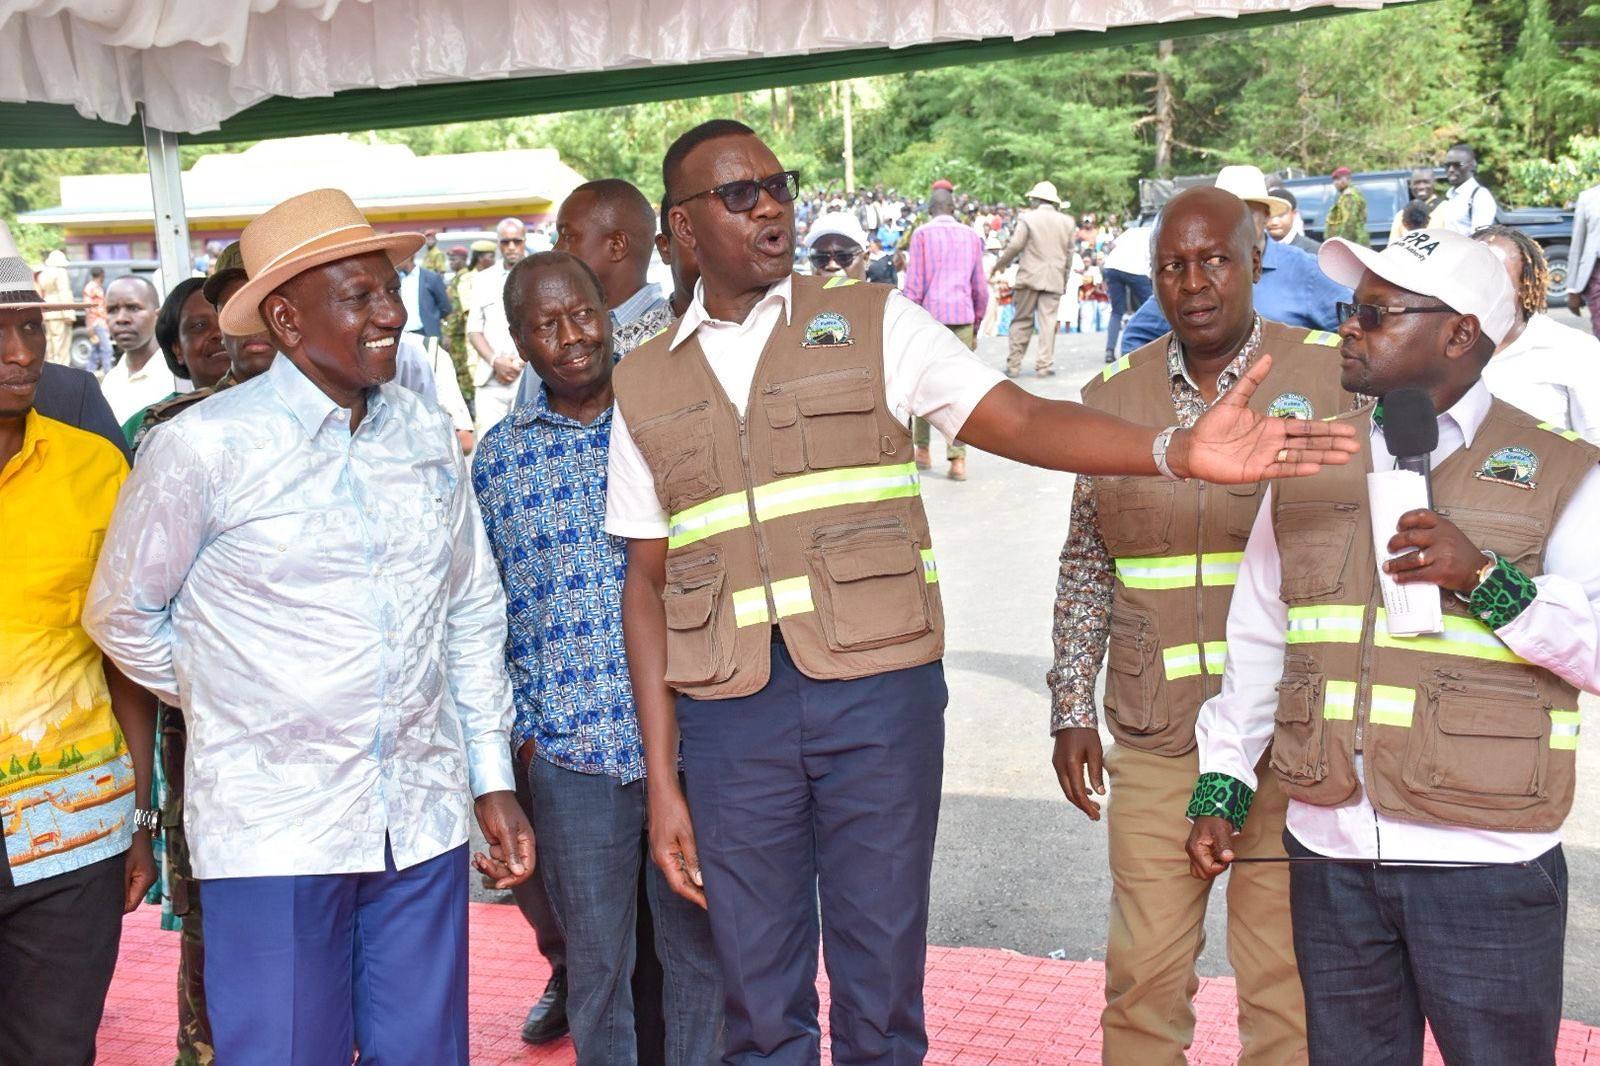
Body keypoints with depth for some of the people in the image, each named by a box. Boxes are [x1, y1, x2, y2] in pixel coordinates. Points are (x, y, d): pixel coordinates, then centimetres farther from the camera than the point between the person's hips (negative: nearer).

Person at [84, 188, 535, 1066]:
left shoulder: (428, 436, 5)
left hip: (425, 823, 4)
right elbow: (123, 616, 3)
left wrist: (492, 778, 10)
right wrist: (235, 706, 8)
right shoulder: (204, 446, -9)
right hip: (275, 831, -4)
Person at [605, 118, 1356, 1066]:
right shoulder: (645, 387, 9)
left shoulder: (871, 323, 4)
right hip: (731, 712, 2)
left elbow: (1016, 419, -9)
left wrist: (1177, 449, -26)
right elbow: (648, 584, 9)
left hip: (877, 691, -1)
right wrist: (661, 777, 5)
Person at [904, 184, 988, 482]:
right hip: (963, 318, 2)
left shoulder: (922, 234, 0)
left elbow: (914, 285, -6)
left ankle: (922, 450, 16)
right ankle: (958, 459, -7)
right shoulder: (971, 237, 10)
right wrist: (976, 328, 19)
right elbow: (981, 288, 11)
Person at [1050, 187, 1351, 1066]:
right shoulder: (1112, 396, 6)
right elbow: (1084, 566, 12)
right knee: (1143, 972, 8)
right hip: (1154, 736, 2)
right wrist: (1071, 708, 8)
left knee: (1285, 978, 7)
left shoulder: (1333, 375, -1)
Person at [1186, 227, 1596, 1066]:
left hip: (1486, 866, -3)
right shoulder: (1308, 466, 9)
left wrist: (1484, 580, -22)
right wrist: (1221, 787, 10)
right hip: (1331, 852, 4)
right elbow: (1255, 640, 12)